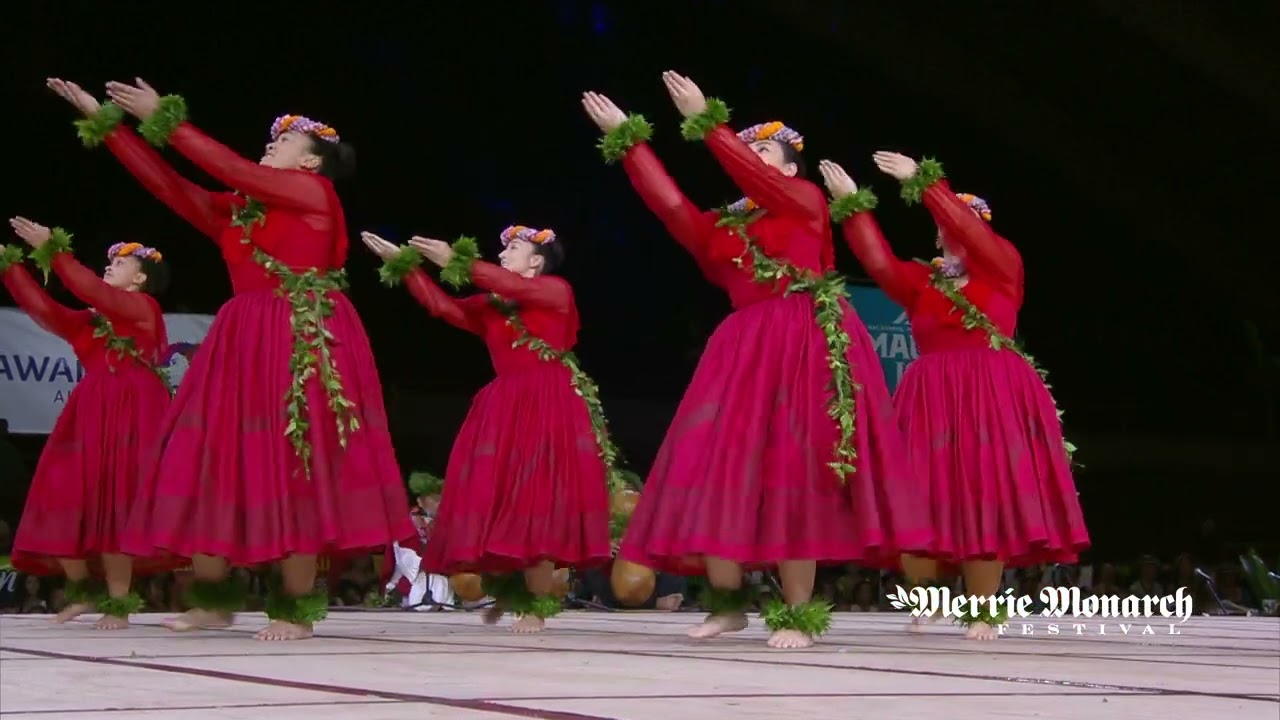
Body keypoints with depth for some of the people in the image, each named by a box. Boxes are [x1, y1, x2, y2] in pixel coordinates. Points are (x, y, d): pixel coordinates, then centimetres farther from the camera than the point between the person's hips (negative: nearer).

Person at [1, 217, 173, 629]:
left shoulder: (144, 307, 0)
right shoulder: (93, 319, 21)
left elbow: (92, 291, -14)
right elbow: (46, 310, 9)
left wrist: (53, 251, -17)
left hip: (130, 416, -7)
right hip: (92, 415, 7)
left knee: (114, 502, -13)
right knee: (65, 498, 0)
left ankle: (118, 604, -10)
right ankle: (82, 590, 14)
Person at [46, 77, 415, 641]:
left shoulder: (317, 192, 0)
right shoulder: (236, 211, 18)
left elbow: (233, 169, -8)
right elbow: (167, 184, 14)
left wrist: (166, 120, -7)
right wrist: (105, 123, 11)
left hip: (304, 342, -7)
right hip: (246, 342, 7)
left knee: (294, 467, -10)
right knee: (212, 463, 1)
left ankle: (296, 608, -6)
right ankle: (214, 598, 9)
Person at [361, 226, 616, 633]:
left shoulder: (557, 291, 1)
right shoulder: (491, 306, 17)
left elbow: (514, 287, -16)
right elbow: (442, 306, 8)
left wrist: (456, 262, -20)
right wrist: (404, 266, 0)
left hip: (547, 408, -6)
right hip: (504, 409, 6)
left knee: (537, 501, -11)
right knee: (497, 501, 0)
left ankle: (537, 606, -8)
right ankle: (507, 590, 15)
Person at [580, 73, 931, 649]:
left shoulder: (807, 200, 5)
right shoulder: (727, 228, 18)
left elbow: (755, 181, -12)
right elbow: (669, 203, 8)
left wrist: (706, 123, -19)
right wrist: (628, 142, 5)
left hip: (804, 347, -5)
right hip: (744, 352, 6)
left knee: (792, 473, -10)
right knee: (721, 470, -3)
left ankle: (798, 614, -6)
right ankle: (727, 602, 8)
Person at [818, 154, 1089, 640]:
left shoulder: (1003, 268, 7)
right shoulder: (921, 281, 14)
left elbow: (969, 229, -9)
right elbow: (879, 262, -2)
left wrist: (924, 183, -13)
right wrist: (852, 205, -8)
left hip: (993, 398, -2)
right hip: (934, 400, 3)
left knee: (984, 496, -7)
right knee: (926, 501, -4)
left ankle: (982, 610, 0)